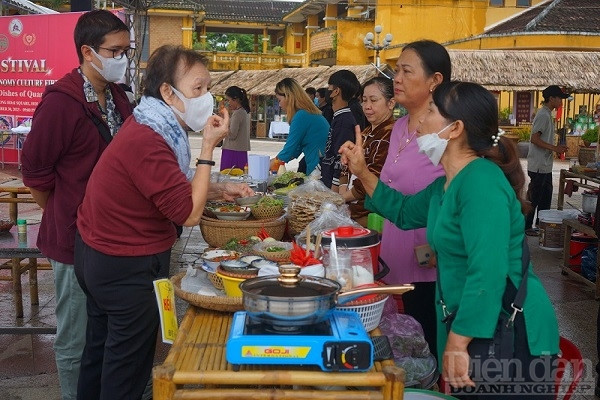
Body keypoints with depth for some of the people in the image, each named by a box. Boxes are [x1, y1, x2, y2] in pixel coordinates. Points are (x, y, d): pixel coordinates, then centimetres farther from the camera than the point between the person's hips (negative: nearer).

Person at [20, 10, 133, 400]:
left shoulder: (117, 98, 6)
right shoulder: (61, 102, -17)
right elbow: (35, 172, -12)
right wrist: (66, 222, 0)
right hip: (78, 241, -7)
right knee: (77, 340, 9)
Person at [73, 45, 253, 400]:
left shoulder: (152, 127, 3)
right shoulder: (147, 141, -28)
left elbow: (173, 187, 11)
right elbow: (189, 213, -25)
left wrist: (219, 190, -1)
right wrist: (209, 147, -21)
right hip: (128, 268, -10)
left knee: (101, 352, 24)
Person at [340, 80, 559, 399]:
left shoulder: (481, 182, -22)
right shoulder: (447, 184, 10)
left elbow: (488, 273, -29)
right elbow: (405, 212, 28)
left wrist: (458, 342, -27)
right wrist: (362, 173, 18)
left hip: (508, 331, -10)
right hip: (473, 325, 10)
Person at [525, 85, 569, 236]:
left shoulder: (547, 114, 16)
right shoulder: (543, 115, -15)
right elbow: (534, 139, -23)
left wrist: (556, 147, 12)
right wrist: (554, 148, -22)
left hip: (545, 165, 10)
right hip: (539, 166, -10)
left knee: (546, 195, 14)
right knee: (534, 197, -4)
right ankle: (526, 226, 4)